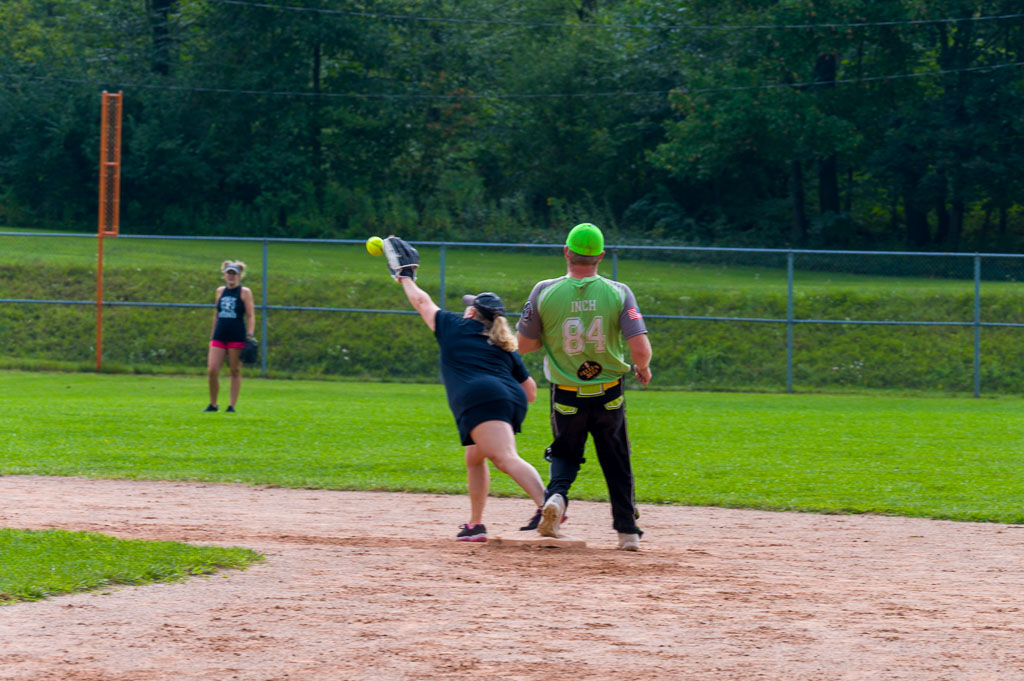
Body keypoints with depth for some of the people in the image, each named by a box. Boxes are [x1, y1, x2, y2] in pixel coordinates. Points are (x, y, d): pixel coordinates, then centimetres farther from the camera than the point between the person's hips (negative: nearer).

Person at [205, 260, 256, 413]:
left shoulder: (244, 292, 1)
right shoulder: (220, 291, 13)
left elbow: (250, 316, -2)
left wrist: (250, 336, -12)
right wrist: (212, 335, 19)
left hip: (237, 336, -4)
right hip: (219, 336, 4)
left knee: (235, 371, 1)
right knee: (212, 370, -5)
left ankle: (232, 405, 8)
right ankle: (213, 404, 9)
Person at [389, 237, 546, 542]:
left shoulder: (455, 327, 15)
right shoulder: (505, 348, 25)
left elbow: (422, 302, 31)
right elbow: (530, 389, 21)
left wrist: (405, 278, 47)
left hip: (480, 401, -7)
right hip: (513, 402, 7)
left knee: (507, 459, -24)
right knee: (475, 457, 27)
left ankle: (548, 505, -46)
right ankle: (475, 525, 30)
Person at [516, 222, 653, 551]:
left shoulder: (544, 292, -10)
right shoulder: (618, 293, -11)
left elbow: (525, 345, -3)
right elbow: (641, 349, -16)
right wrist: (643, 368, 6)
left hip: (566, 397, 0)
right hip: (609, 396, 0)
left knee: (565, 453, 21)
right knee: (616, 462, 17)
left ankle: (556, 495, -9)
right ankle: (628, 532, 17)